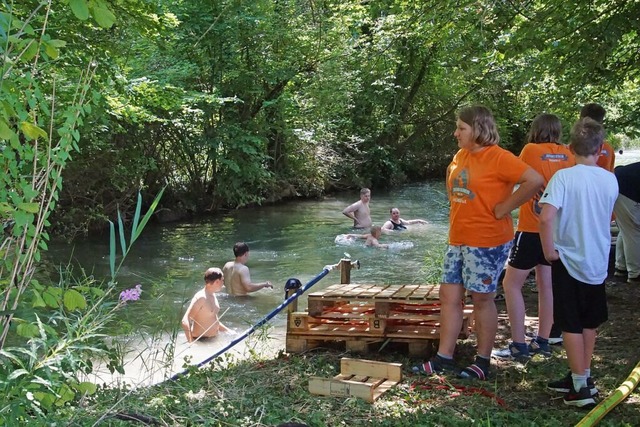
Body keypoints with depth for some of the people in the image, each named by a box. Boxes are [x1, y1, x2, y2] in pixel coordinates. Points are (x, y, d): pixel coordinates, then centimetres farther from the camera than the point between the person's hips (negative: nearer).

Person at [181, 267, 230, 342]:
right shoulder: (201, 298, -17)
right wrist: (191, 342, -33)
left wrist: (228, 331, 19)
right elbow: (185, 321, -24)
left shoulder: (213, 295, 11)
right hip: (201, 341, -8)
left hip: (214, 339, 8)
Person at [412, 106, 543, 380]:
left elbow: (534, 180, -25)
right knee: (449, 296, 7)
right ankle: (444, 358, 15)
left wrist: (504, 208, -19)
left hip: (487, 241, -8)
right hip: (458, 240, 8)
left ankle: (483, 362, 15)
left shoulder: (498, 158, -15)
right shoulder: (460, 156, 11)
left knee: (482, 298, 2)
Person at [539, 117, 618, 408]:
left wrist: (548, 250, -15)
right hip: (598, 261, 5)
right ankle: (583, 376, 31)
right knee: (589, 323, 19)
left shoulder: (564, 177, -16)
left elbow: (546, 217, -26)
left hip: (569, 261, -4)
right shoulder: (610, 180, -2)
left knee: (572, 326, 5)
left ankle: (581, 387, 8)